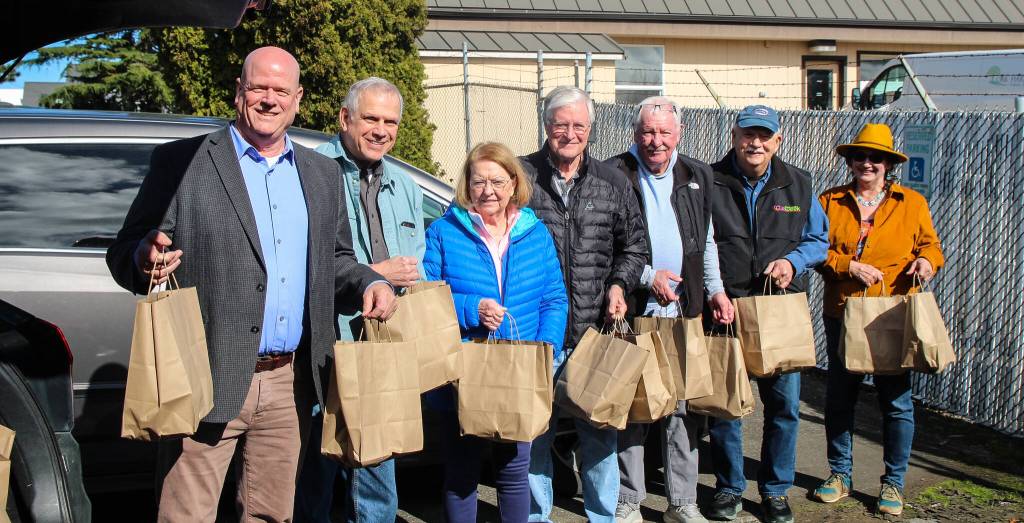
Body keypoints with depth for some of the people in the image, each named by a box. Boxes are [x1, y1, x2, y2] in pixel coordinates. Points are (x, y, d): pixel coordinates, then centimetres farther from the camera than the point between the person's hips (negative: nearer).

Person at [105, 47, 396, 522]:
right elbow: (125, 252, -1)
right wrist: (146, 260, -24)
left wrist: (370, 283, 0)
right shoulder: (180, 162, 0)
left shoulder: (322, 174, 14)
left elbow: (335, 259, 21)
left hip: (290, 384, 5)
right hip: (209, 382, -4)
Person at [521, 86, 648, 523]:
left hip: (596, 331, 2)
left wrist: (619, 284, 0)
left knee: (600, 432, 11)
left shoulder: (613, 183, 9)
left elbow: (634, 246, 17)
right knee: (534, 433, 8)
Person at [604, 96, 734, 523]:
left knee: (684, 407, 8)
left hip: (684, 311, 4)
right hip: (632, 311, -4)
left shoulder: (697, 175, 12)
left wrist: (715, 289, 10)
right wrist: (648, 277, -15)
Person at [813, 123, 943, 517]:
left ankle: (893, 483, 16)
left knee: (895, 399, 1)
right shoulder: (830, 201, 7)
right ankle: (840, 474, 25)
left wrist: (927, 260, -11)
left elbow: (931, 245, 11)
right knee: (839, 396, 10)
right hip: (842, 315, 1)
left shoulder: (912, 203, 7)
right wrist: (850, 266, -15)